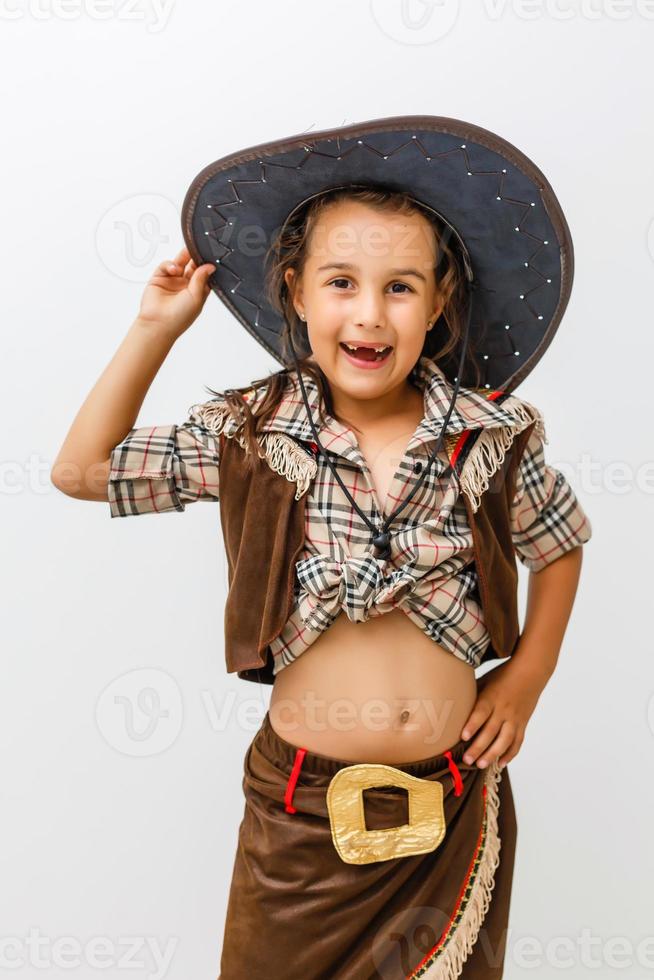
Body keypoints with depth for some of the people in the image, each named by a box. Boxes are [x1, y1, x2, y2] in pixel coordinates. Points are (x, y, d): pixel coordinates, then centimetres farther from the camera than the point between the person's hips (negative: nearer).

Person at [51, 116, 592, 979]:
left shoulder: (493, 435, -8)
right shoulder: (249, 434, -8)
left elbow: (560, 545, 9)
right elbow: (81, 470, -4)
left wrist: (527, 678, 2)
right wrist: (157, 329, -8)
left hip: (455, 803, 1)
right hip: (304, 803, 0)